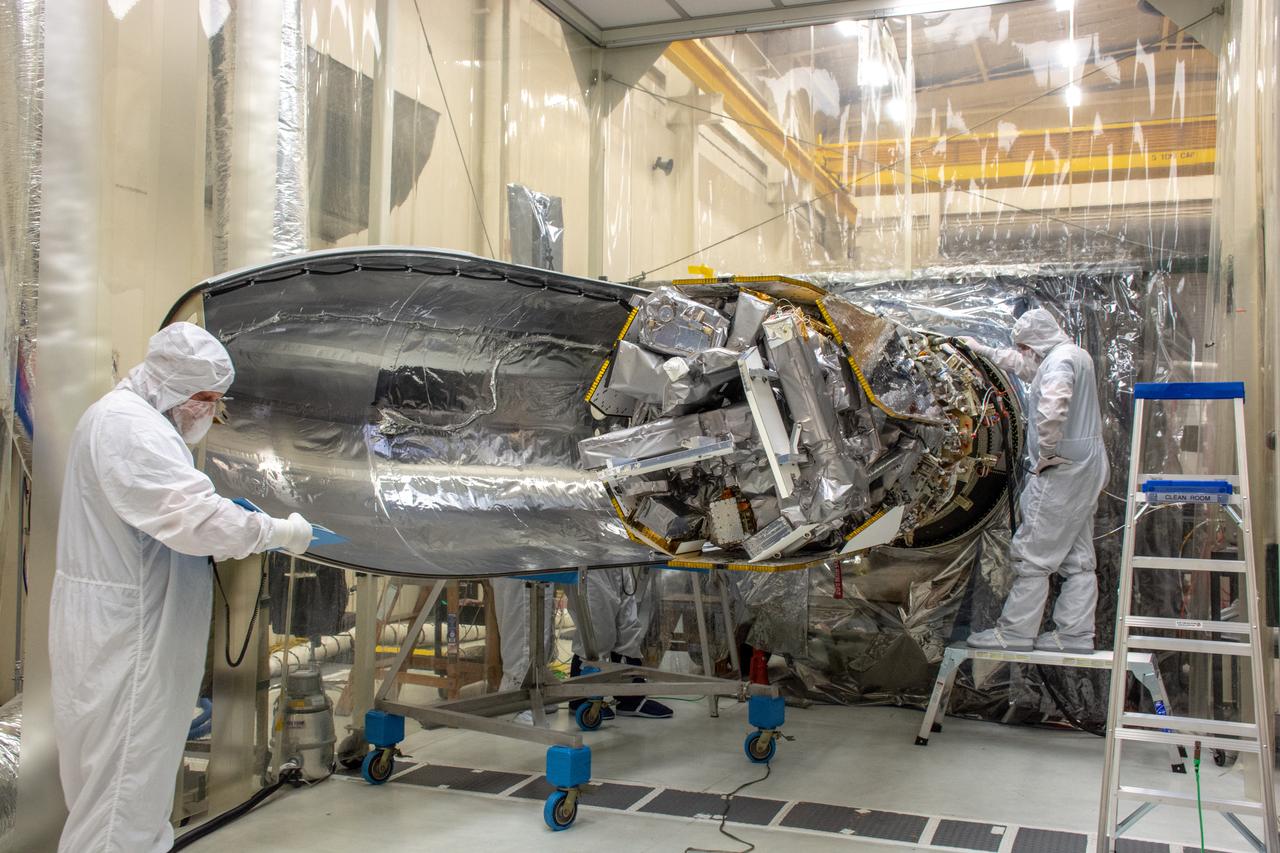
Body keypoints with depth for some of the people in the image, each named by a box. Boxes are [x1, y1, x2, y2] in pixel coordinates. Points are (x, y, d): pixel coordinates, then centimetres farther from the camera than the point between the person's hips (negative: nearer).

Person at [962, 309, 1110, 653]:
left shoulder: (1060, 359, -14)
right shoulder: (1076, 356, 18)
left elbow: (1053, 407, -34)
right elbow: (1024, 366, 36)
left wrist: (1046, 453, -23)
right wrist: (984, 351, 43)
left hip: (1062, 469, -10)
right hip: (1086, 469, 10)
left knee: (1032, 553, -5)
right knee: (1078, 556, 10)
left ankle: (1015, 632, 0)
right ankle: (1075, 634, 14)